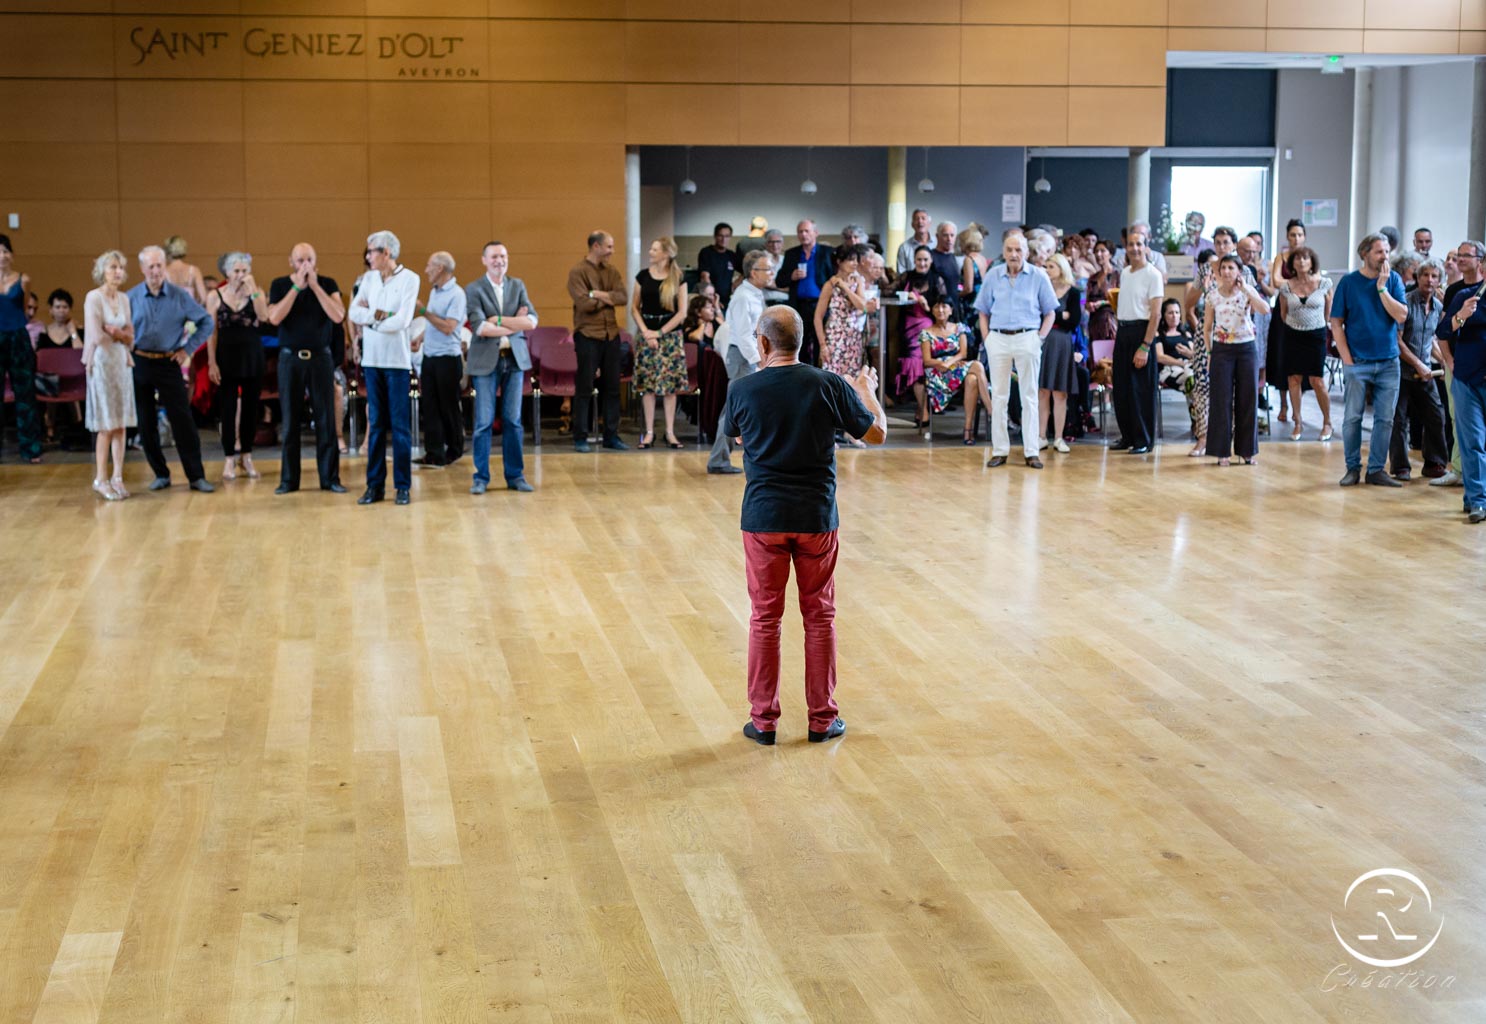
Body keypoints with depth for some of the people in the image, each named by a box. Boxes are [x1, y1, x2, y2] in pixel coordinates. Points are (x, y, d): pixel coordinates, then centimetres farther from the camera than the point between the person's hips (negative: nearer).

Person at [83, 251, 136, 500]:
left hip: (122, 361, 6)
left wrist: (116, 333, -9)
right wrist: (121, 336, 0)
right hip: (102, 361, -6)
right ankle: (101, 479, 5)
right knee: (107, 425, -3)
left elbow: (130, 337, 11)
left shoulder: (124, 299, 10)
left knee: (121, 423, 4)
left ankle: (117, 477, 10)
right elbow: (96, 336, -15)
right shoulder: (93, 298, -9)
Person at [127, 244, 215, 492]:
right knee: (146, 423, 5)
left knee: (183, 420, -4)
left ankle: (196, 476, 1)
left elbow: (207, 322, 5)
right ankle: (160, 474, 17)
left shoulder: (179, 296, 0)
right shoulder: (131, 297, 1)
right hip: (139, 364, 2)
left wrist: (188, 349, 1)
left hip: (168, 363, -1)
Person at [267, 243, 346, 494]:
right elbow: (274, 318, -12)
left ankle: (330, 478, 5)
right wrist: (296, 287, -14)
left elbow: (338, 316, -12)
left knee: (326, 419, -1)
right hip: (290, 358, 0)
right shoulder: (280, 285, 4)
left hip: (321, 357, 0)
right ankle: (289, 479, 10)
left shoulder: (327, 284, 3)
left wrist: (315, 285, -14)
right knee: (290, 420, 3)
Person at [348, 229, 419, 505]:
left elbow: (402, 321, -13)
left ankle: (403, 486, 3)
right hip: (372, 358, 4)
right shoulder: (369, 278, 10)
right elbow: (353, 312, 1)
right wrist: (379, 315, -12)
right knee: (375, 423, 6)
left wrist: (368, 319, -4)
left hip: (397, 359, -4)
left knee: (400, 424, -1)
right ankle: (375, 485, 10)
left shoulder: (409, 279, -5)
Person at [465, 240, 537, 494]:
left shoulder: (517, 286, 10)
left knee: (513, 420, 6)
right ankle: (481, 477, 7)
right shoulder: (474, 289, -2)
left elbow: (532, 321, -2)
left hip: (515, 359, 3)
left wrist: (499, 320, -11)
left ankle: (515, 476, 12)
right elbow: (479, 327, -15)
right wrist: (516, 324, -8)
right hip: (486, 361, -3)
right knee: (484, 422, -2)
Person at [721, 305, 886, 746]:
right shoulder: (830, 386, -8)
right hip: (816, 518, 0)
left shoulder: (743, 389, -6)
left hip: (763, 517, 0)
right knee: (819, 617, 11)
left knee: (765, 618, 9)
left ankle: (763, 720, 13)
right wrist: (867, 392, 23)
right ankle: (822, 718, 17)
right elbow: (877, 433, 4)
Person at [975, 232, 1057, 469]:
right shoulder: (993, 275, 6)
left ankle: (1031, 451, 5)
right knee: (998, 396, 4)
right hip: (998, 339, 2)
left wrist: (1040, 338, -5)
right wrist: (987, 339, 1)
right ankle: (999, 450, 9)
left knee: (1029, 396, 2)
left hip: (1027, 338, -2)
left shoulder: (1038, 276, 0)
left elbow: (1049, 312, 6)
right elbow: (983, 311, 12)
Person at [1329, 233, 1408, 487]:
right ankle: (1353, 468, 12)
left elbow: (1401, 316, -8)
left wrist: (1382, 288, -12)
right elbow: (1336, 323, -1)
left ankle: (1376, 469, 13)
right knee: (1352, 418, 1)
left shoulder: (1393, 280, 4)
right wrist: (1347, 358, -8)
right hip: (1357, 362, -2)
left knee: (1385, 419, 4)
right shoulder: (1349, 282, -1)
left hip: (1388, 362, 2)